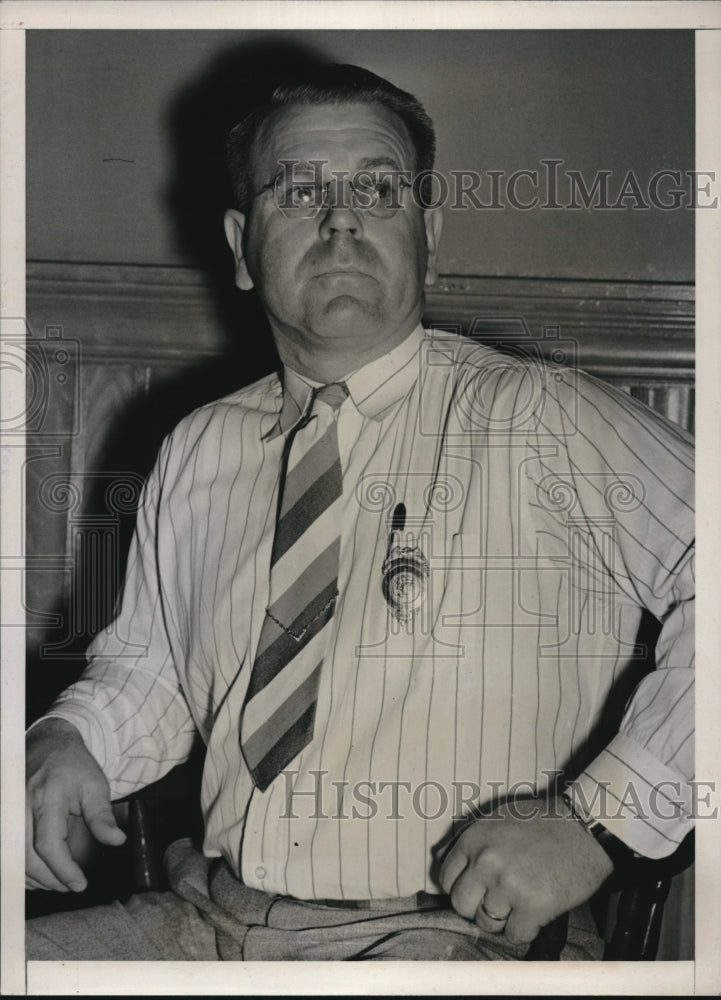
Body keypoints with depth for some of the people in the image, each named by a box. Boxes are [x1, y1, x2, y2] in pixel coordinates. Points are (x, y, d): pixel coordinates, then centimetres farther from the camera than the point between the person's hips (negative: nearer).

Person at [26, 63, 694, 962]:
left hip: (447, 936, -5)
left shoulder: (548, 426, -5)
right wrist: (69, 740, 2)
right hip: (204, 923, 5)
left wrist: (599, 817, -19)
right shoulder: (196, 453, 12)